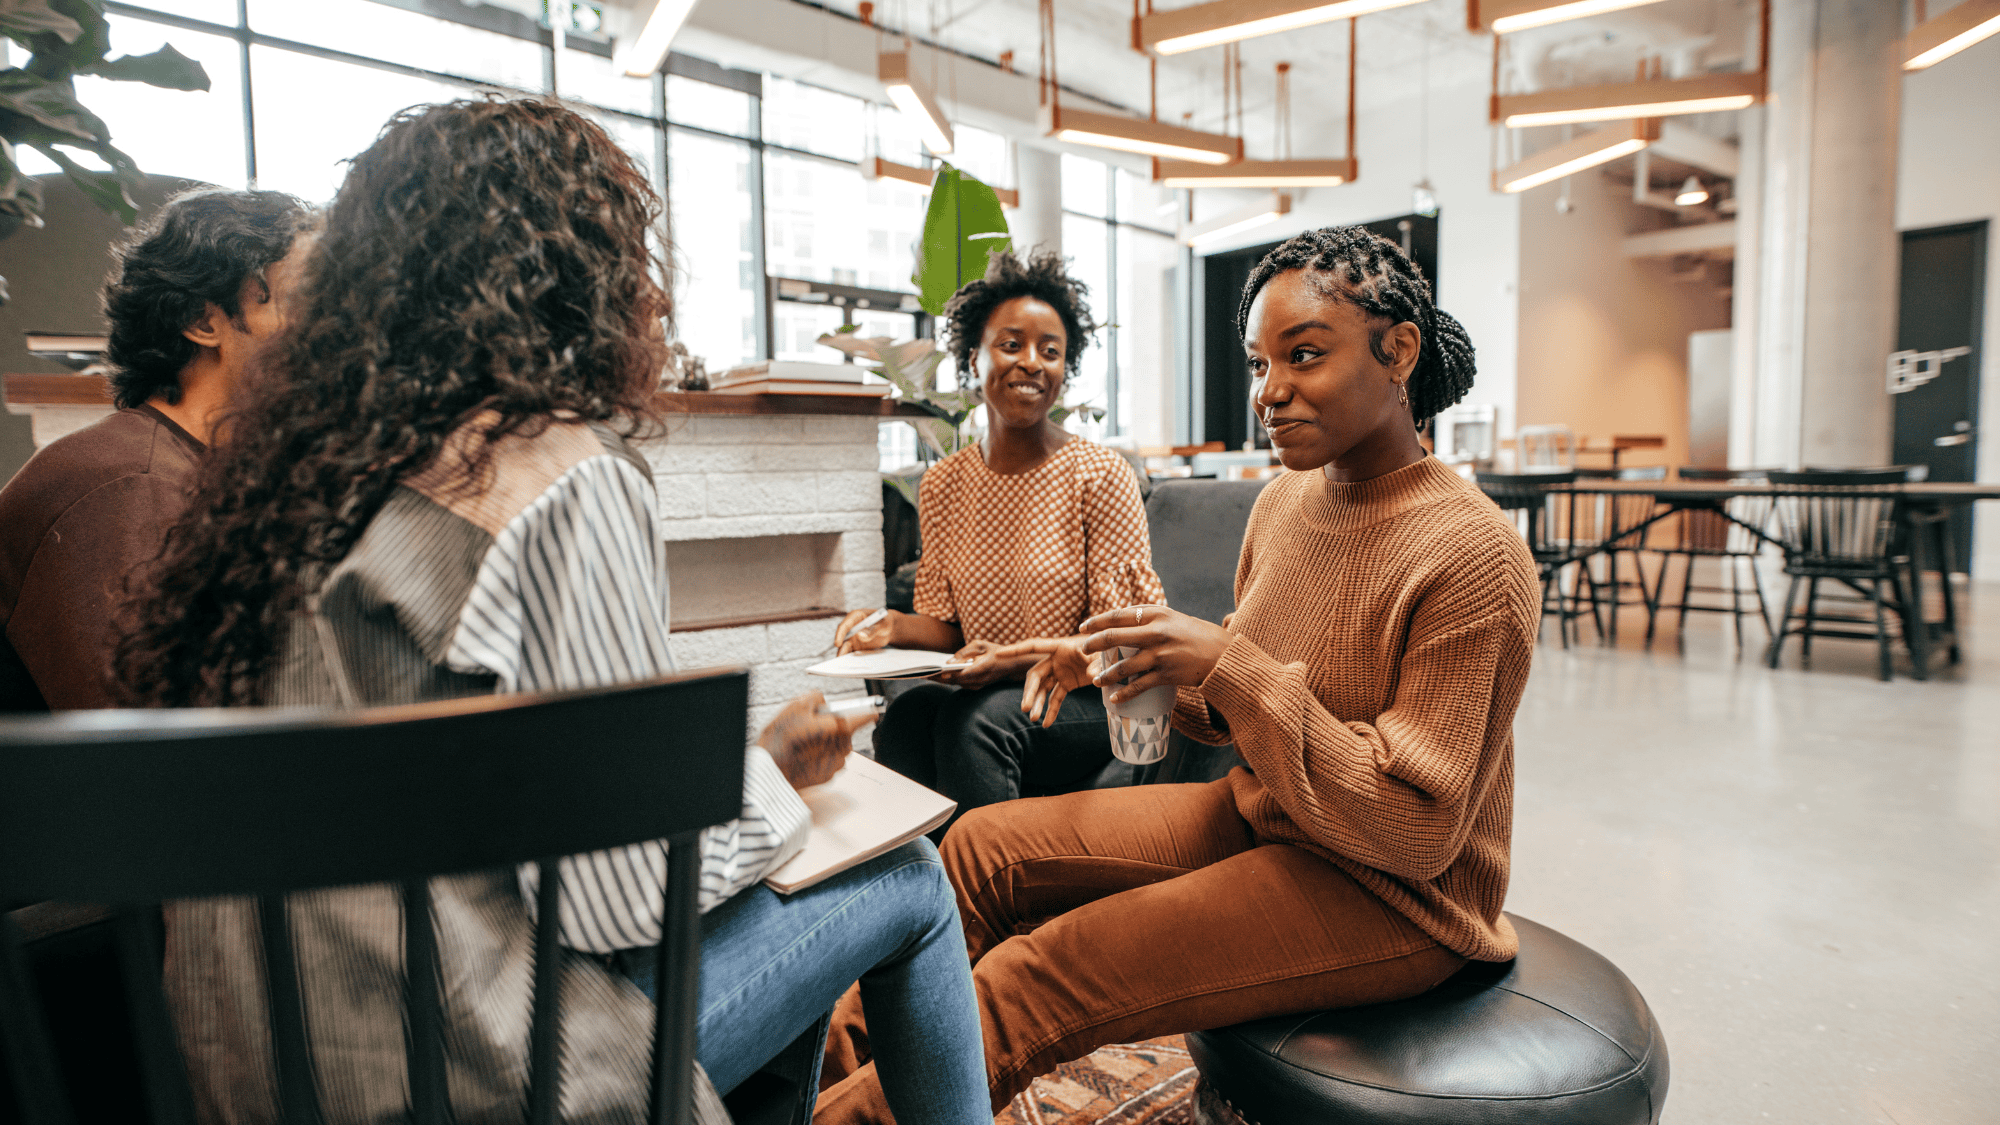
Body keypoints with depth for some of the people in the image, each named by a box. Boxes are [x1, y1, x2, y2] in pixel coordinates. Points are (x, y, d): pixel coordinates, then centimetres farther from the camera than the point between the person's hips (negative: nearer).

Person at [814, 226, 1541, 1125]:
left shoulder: (1474, 556, -22)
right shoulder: (1285, 500, 1)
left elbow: (1414, 832, -23)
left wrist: (1232, 668, -30)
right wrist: (1120, 663, -7)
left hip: (1388, 895, -7)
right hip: (1259, 817, 7)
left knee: (1040, 979, -20)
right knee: (985, 845, -2)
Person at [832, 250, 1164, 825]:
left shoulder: (1101, 475, -7)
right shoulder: (941, 486, 6)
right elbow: (950, 627, 10)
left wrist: (1018, 664, -22)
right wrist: (895, 626, -11)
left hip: (1090, 702, -3)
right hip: (982, 696, 3)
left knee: (977, 714, -31)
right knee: (906, 713, -27)